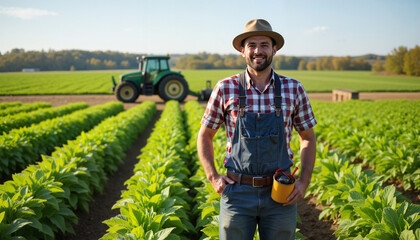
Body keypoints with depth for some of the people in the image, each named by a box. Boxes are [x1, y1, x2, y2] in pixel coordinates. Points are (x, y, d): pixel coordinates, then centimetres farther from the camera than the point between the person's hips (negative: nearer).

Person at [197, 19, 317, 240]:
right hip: (238, 191, -1)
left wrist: (304, 181, 0)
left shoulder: (293, 89, 0)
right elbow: (204, 136, 8)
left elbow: (308, 138, 11)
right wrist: (213, 176, -4)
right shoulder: (225, 89, -3)